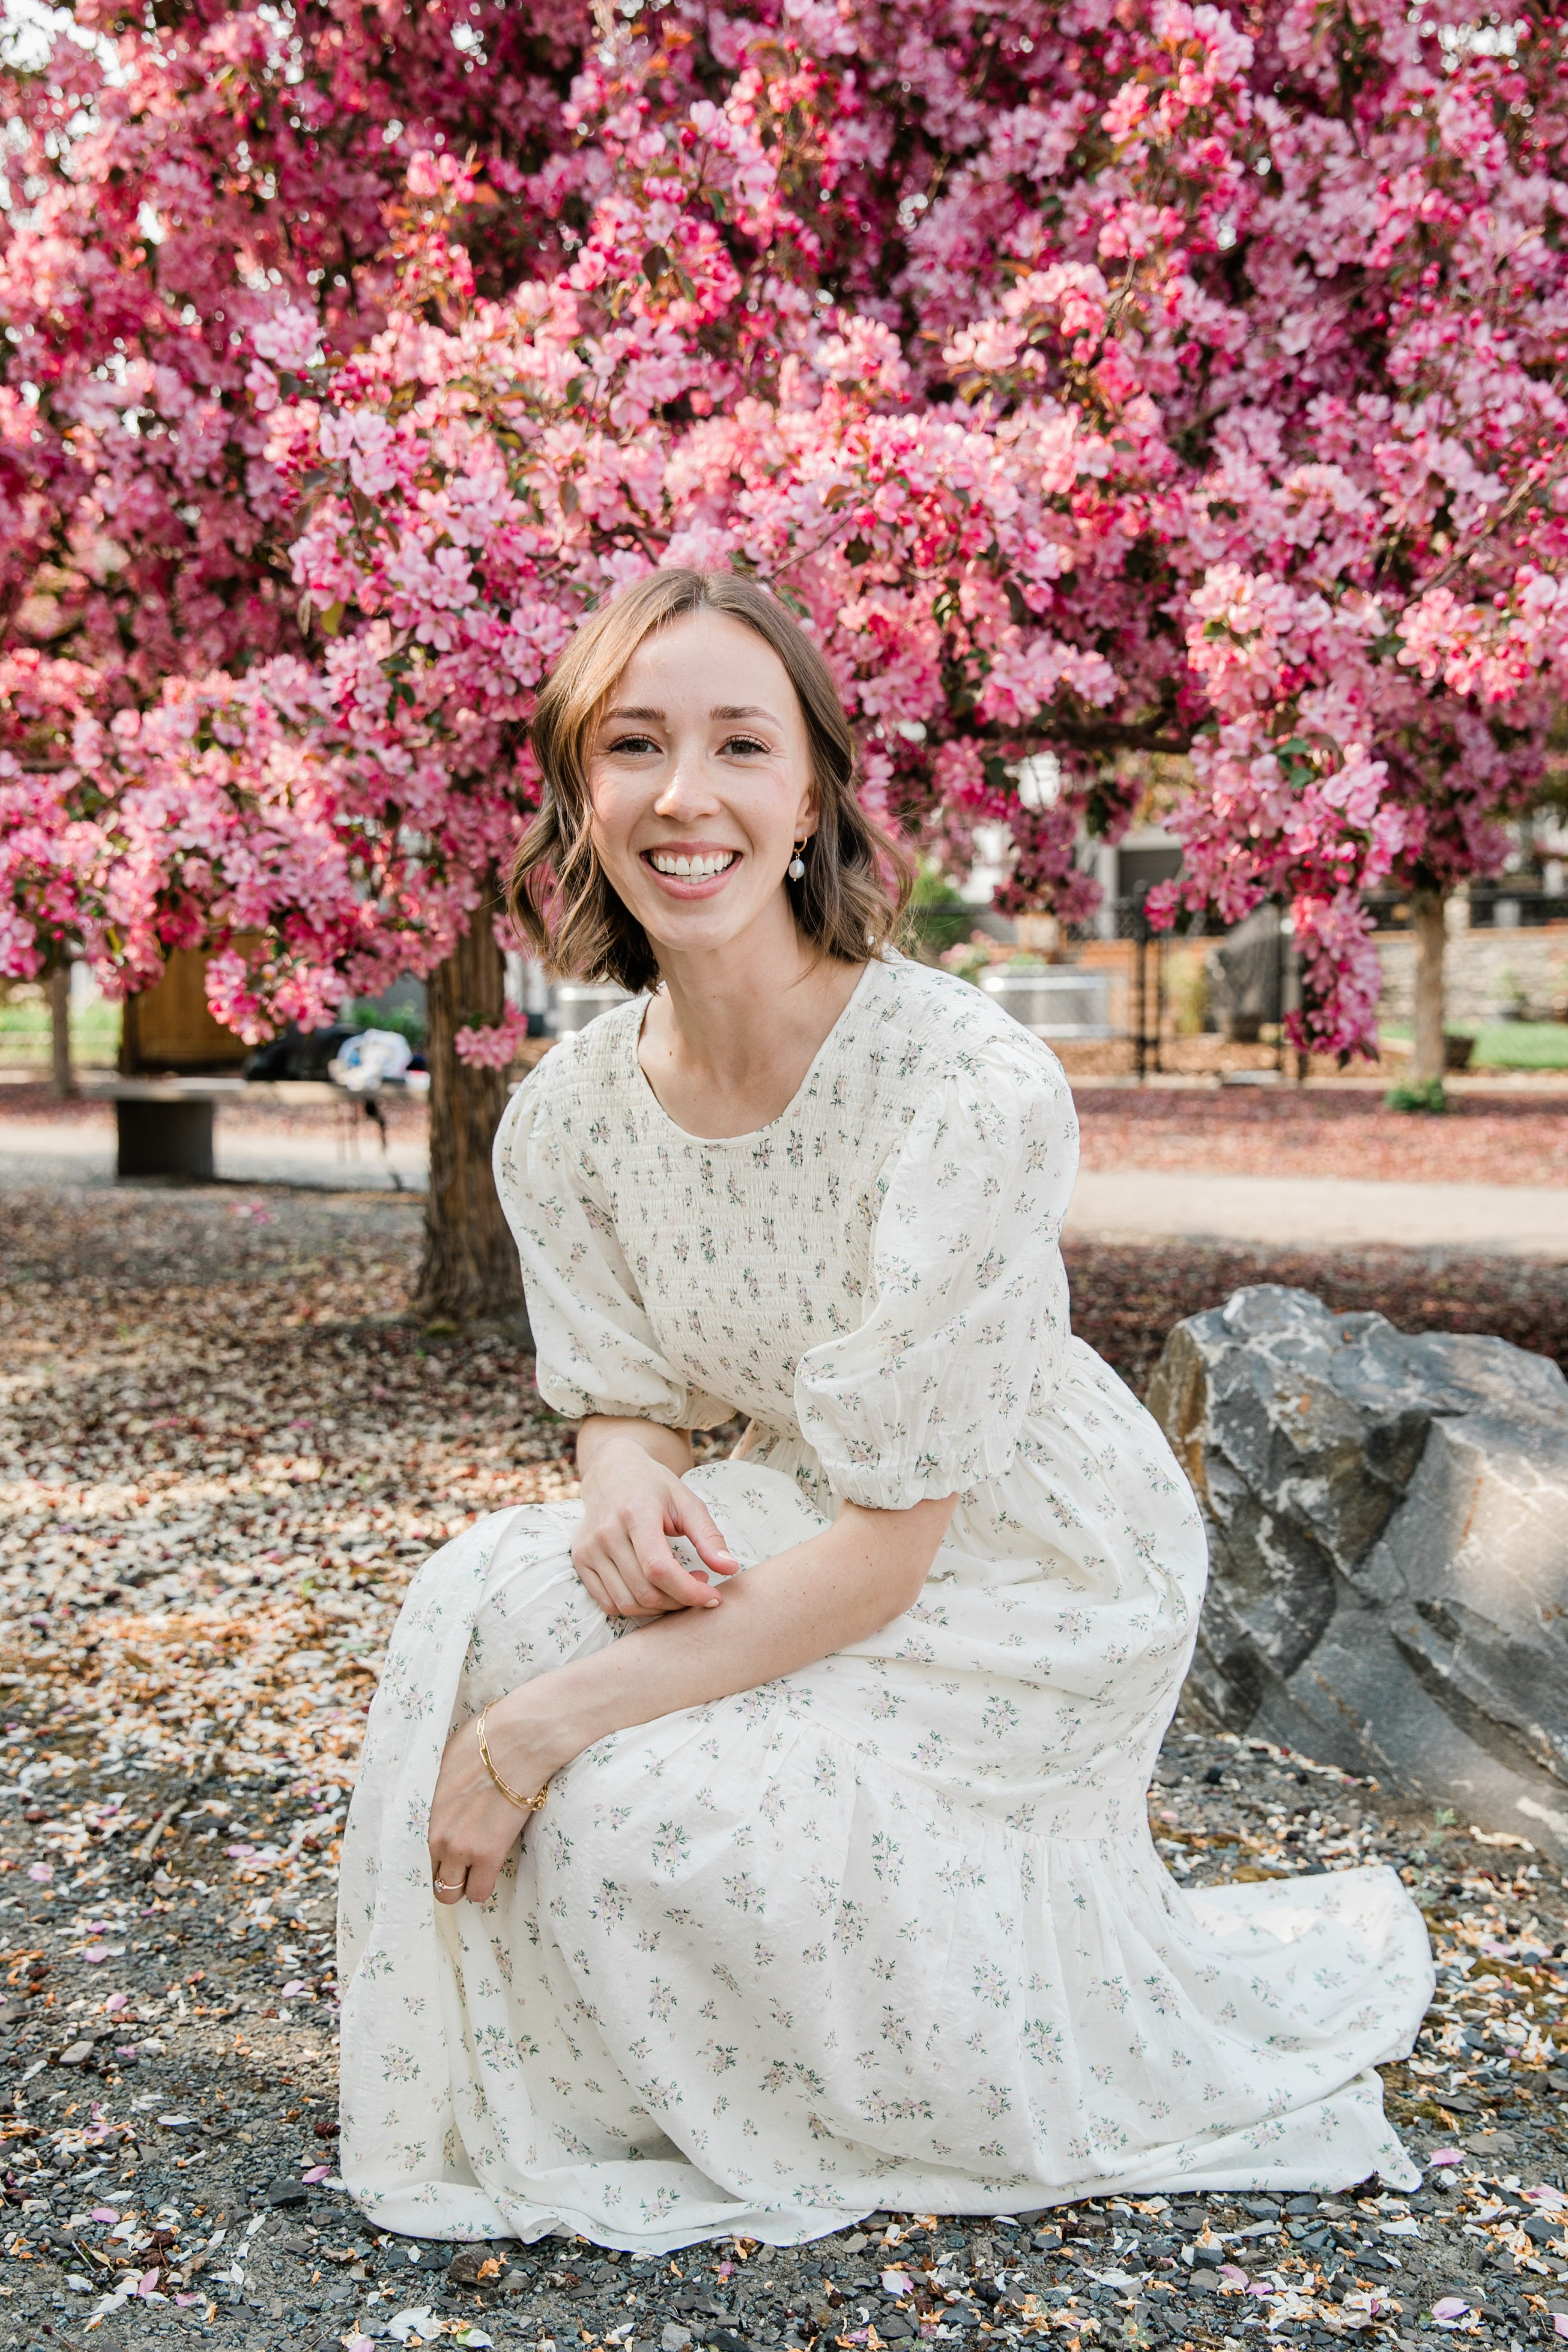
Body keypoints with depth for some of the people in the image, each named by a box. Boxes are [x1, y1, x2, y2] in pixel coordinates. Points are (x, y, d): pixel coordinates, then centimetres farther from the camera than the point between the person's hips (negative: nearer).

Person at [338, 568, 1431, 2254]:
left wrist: (544, 1727, -27)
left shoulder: (971, 1087, -30)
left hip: (1027, 1584, -5)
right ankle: (576, 2110, 7)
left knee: (641, 1804, -21)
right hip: (783, 1536, 5)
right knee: (487, 1597, -20)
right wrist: (627, 1485, -24)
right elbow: (624, 1399, 2)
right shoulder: (566, 1114, -10)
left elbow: (885, 1549, -27)